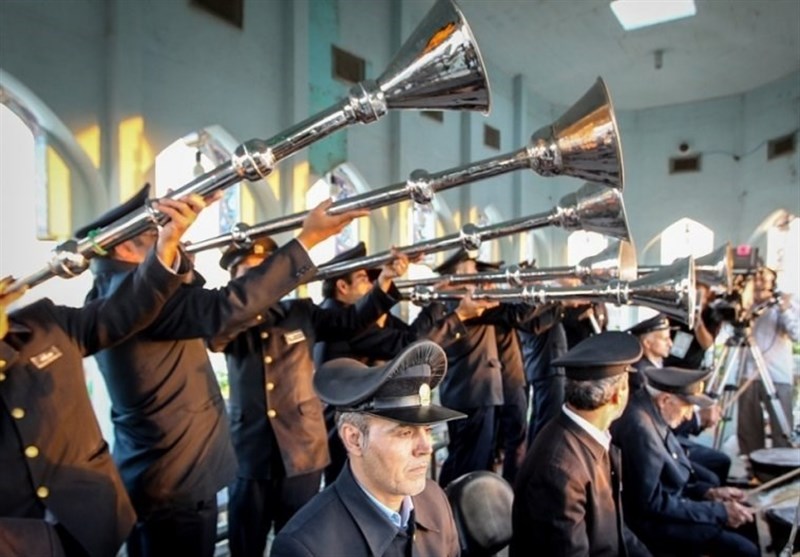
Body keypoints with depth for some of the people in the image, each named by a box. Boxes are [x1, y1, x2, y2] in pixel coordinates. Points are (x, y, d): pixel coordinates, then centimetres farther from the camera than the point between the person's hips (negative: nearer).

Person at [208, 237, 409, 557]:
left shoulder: (301, 312, 5)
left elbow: (351, 320, -1)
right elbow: (213, 337, -20)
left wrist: (384, 281, -15)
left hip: (302, 450, 1)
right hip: (249, 453, 0)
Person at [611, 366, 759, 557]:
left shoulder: (651, 409, -1)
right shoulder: (640, 428, -31)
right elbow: (652, 504, -25)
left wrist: (709, 492, 2)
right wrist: (719, 511, -18)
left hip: (671, 500, 10)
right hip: (650, 520, -10)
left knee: (749, 522, 14)